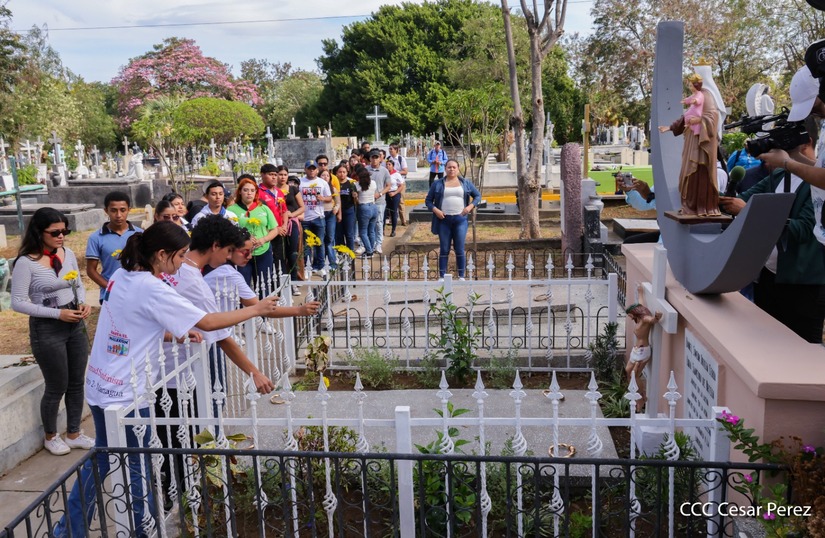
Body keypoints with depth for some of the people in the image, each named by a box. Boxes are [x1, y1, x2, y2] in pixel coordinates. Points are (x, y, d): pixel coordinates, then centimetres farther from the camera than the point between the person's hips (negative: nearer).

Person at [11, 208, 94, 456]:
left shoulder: (68, 254, 0)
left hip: (75, 325, 6)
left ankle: (74, 434, 32)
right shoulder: (26, 263, -16)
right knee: (57, 386, 7)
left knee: (77, 382, 14)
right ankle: (51, 436, 31)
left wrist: (83, 303, -7)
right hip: (46, 329, -5)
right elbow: (18, 303, -15)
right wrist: (57, 314, -20)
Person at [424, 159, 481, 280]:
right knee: (444, 249, 3)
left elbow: (478, 195, 14)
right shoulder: (437, 184, 8)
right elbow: (428, 200, 9)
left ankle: (461, 276, 8)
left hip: (460, 219, 0)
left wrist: (470, 206, -2)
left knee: (460, 249, 0)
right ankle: (442, 276, 9)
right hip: (444, 220, 0)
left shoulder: (465, 183, 10)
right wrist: (435, 210, -8)